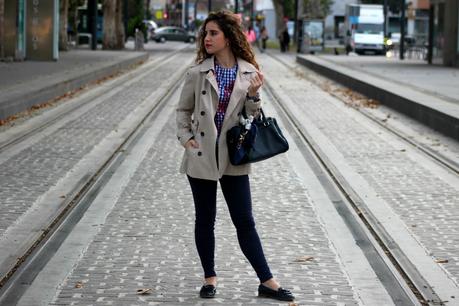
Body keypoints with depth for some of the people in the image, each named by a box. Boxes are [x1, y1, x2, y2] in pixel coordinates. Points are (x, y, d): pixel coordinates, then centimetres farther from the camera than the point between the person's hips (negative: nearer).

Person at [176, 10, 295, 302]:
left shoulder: (249, 73, -2)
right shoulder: (198, 73, -2)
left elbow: (253, 116, 1)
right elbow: (183, 110, 9)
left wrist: (254, 95, -17)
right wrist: (185, 138, -4)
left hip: (234, 159, 0)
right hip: (201, 157, 0)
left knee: (245, 222, 3)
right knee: (205, 220, 10)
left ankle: (267, 281, 8)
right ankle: (210, 278, 23)